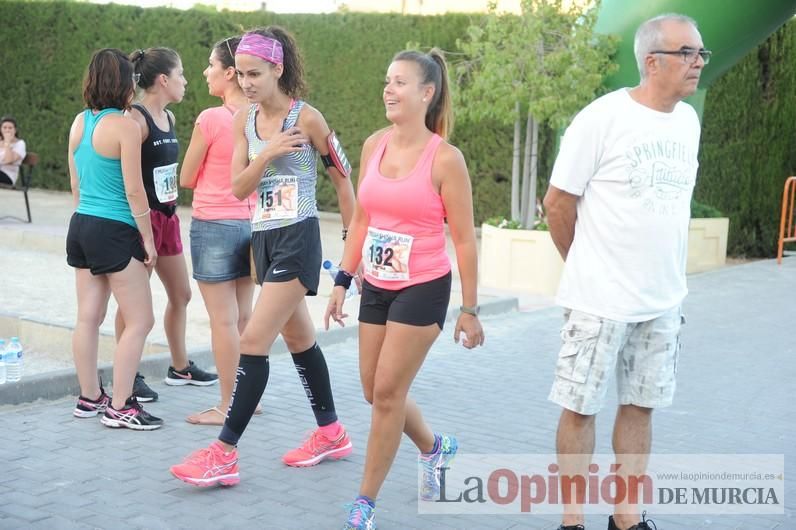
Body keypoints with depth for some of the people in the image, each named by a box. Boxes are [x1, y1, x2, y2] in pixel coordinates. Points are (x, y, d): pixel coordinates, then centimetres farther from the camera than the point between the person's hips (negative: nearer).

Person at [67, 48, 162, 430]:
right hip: (115, 231, -8)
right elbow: (134, 191, -14)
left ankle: (89, 398, 22)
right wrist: (148, 239, -7)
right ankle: (119, 407, 1)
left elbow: (75, 183, 15)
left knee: (88, 317, 13)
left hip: (81, 226, 8)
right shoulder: (124, 126, -14)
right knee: (140, 321, 0)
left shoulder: (79, 122, 8)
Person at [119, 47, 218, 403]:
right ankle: (128, 376, 13)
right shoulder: (136, 118, -16)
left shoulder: (169, 118, 10)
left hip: (167, 216, 9)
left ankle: (180, 367, 31)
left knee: (181, 294, 17)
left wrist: (172, 210, 15)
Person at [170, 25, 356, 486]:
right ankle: (331, 434, 31)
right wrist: (267, 153, -15)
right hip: (263, 238, 8)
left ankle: (225, 455, -8)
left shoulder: (307, 117, -9)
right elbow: (238, 188, 2)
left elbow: (342, 178, -3)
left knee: (255, 340, -12)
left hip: (297, 239, -8)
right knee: (299, 338, 16)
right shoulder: (245, 120, 7)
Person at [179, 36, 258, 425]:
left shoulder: (211, 119, -16)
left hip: (214, 224, -6)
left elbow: (186, 178, -4)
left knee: (223, 321, 1)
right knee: (243, 317, 15)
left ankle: (228, 406, 8)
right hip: (252, 223, 6)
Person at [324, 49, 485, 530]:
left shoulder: (445, 158, -14)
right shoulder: (374, 145, 3)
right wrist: (343, 281, 10)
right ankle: (435, 448, 40)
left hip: (422, 290, -6)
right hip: (377, 288, 6)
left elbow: (464, 240, -9)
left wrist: (470, 310, -7)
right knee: (375, 391, 12)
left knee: (387, 393, -4)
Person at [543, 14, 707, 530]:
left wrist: (666, 274, 14)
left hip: (664, 299, 6)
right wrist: (588, 268, 5)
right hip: (601, 299, -5)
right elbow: (558, 201, -7)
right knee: (581, 407, 4)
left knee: (641, 405, 13)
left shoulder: (689, 121, 6)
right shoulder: (602, 118, -13)